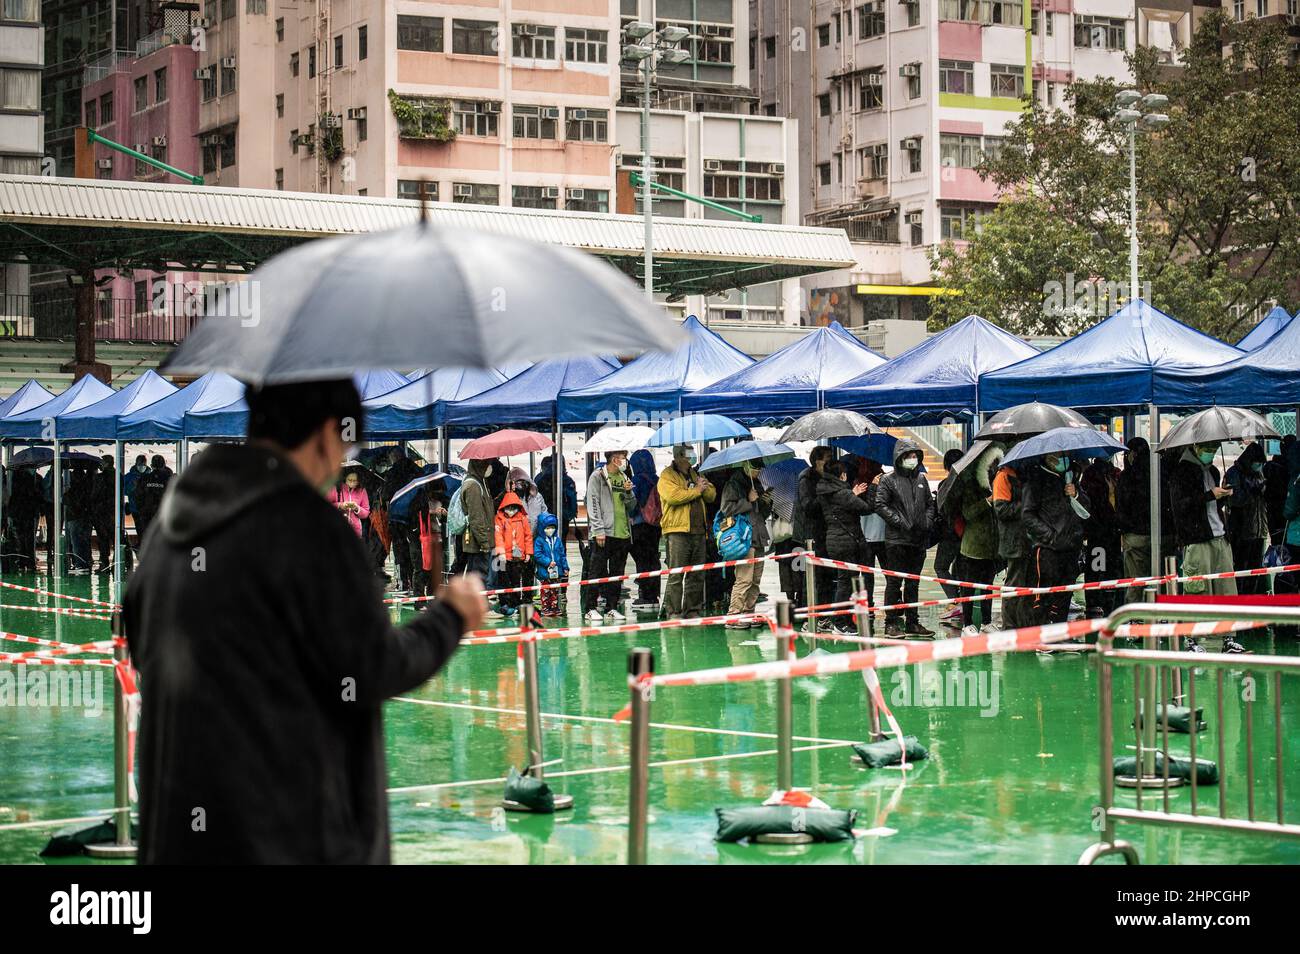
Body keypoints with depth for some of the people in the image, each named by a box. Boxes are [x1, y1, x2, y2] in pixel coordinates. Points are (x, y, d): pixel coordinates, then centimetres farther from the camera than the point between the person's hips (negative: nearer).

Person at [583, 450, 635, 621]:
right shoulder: (597, 477, -3)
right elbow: (593, 505, -9)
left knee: (617, 574, 7)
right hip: (603, 534, -6)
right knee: (597, 572, -4)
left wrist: (629, 492, -3)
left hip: (623, 533, 6)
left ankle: (611, 608, 13)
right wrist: (598, 530, -15)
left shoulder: (623, 477, 16)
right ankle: (590, 608, -1)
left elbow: (631, 505, 17)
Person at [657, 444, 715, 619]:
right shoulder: (667, 476, -2)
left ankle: (692, 610, 17)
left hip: (698, 531, 7)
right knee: (676, 575, -8)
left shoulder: (694, 474, 21)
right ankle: (673, 612, -5)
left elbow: (712, 495, 19)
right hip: (677, 531, -7)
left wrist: (705, 487, -4)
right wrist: (696, 490, -11)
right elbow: (672, 496, -20)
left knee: (697, 575, 10)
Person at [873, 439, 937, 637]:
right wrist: (900, 522, -16)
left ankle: (912, 622, 18)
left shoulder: (921, 479, 14)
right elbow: (880, 505, -11)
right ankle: (891, 623, 0)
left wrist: (928, 521, 2)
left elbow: (930, 504, 20)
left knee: (913, 583, 12)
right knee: (894, 582, -3)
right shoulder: (889, 480, -4)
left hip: (919, 540, 6)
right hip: (897, 539, -6)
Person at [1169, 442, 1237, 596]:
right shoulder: (1181, 471, -3)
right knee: (1200, 593, -9)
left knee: (1228, 592, 2)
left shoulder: (1213, 471, 22)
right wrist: (1210, 495, -16)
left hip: (1220, 538, 7)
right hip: (1196, 541, -7)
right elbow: (1180, 505, -14)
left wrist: (1224, 496, 9)